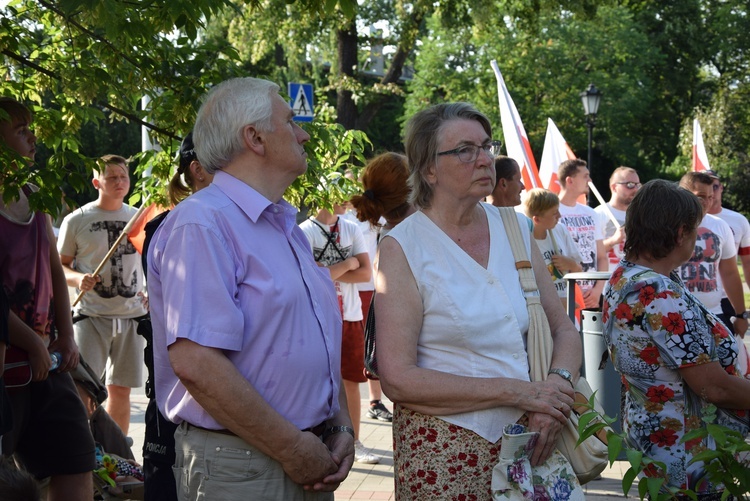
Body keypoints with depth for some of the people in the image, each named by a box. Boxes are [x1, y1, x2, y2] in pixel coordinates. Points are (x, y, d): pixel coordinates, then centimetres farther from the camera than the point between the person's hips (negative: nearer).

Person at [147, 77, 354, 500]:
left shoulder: (287, 227, 14)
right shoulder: (202, 225, -15)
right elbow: (196, 363, -25)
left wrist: (341, 428, 6)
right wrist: (293, 449, -19)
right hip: (241, 467, -8)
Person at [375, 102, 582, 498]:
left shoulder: (516, 228, 6)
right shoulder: (403, 247, -8)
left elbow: (564, 331, 8)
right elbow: (397, 379, -15)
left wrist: (556, 391, -13)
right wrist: (517, 392, -19)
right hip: (445, 449, -4)